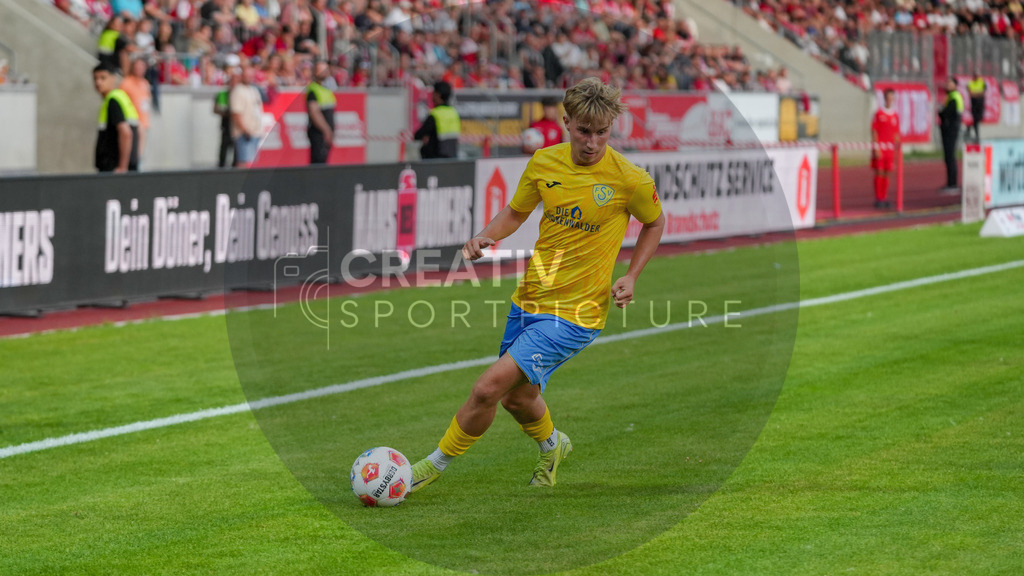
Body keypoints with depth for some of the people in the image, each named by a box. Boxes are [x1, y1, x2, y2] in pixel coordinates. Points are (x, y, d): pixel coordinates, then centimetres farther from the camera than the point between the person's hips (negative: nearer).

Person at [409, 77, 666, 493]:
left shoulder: (631, 180, -14)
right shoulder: (544, 162, -3)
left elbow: (655, 224, 6)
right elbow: (516, 213, 14)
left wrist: (630, 278, -4)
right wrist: (485, 237, -6)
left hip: (574, 314, -6)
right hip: (528, 301, 6)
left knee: (488, 388, -16)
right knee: (517, 397, 20)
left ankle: (436, 464, 4)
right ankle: (551, 445, 54)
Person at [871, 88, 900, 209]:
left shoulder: (895, 115, 9)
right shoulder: (878, 113, -2)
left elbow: (896, 134, 13)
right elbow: (874, 131, -5)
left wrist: (897, 149, 9)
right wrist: (876, 148, -11)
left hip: (890, 147, 4)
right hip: (879, 147, -4)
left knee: (887, 173, 6)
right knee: (879, 173, -5)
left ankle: (884, 198, 11)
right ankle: (878, 199, -1)